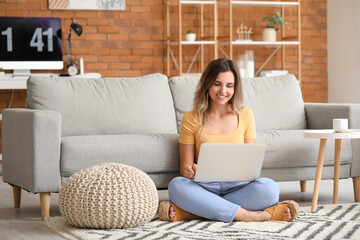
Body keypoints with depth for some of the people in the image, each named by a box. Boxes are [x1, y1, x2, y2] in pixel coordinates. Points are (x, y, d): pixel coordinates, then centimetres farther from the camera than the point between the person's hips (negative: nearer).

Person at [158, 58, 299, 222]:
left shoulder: (244, 114, 13)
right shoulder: (191, 119, 8)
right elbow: (185, 166, 7)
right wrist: (188, 171, -18)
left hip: (238, 187, 1)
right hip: (205, 187, -1)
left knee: (269, 188, -32)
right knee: (176, 185, -34)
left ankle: (194, 211, -30)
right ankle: (247, 215, -33)